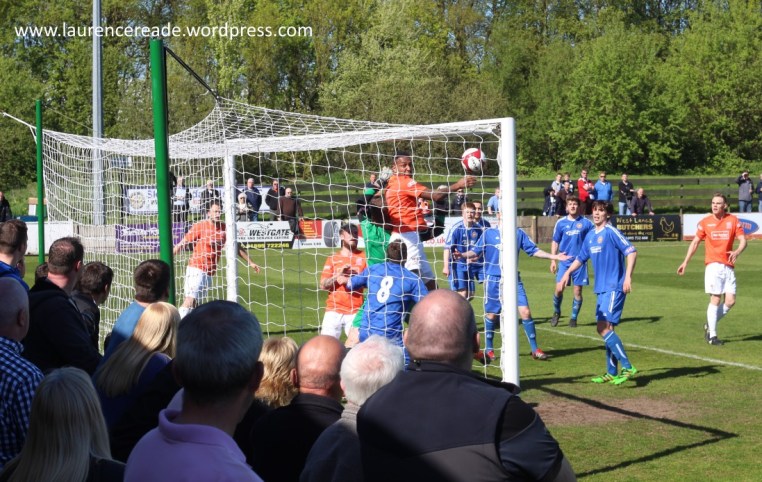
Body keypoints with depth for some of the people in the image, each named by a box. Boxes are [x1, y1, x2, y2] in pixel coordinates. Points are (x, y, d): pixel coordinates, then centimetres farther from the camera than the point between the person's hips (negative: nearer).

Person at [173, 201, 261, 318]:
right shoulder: (200, 226, -7)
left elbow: (237, 248, 19)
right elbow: (182, 244, -3)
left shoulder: (224, 228, 7)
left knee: (196, 302, 6)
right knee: (190, 299, -16)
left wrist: (250, 262, 23)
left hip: (210, 272, 5)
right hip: (196, 268, -5)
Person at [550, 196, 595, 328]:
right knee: (559, 289, -7)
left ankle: (573, 318, 14)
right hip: (565, 261, 0)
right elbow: (555, 242, 11)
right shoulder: (561, 223, 4)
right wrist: (553, 260, 5)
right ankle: (556, 312, 18)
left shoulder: (586, 223, 1)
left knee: (577, 291, 1)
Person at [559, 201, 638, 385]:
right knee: (606, 329, 8)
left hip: (614, 288, -8)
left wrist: (628, 277, -23)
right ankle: (612, 373, 14)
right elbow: (580, 258, 28)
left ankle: (627, 367, -12)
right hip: (601, 289, 8)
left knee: (604, 328, -16)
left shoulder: (611, 232, -9)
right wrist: (566, 274, 21)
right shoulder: (590, 236, 15)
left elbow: (632, 252, -16)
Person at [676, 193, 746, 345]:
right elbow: (695, 242, 12)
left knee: (730, 301, -4)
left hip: (728, 266, 2)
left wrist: (737, 252, -20)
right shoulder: (705, 222, 4)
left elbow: (743, 240, 1)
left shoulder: (733, 220, 5)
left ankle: (710, 325, 18)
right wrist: (685, 262, 8)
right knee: (715, 299, -9)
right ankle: (712, 336, -1)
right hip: (713, 265, -2)